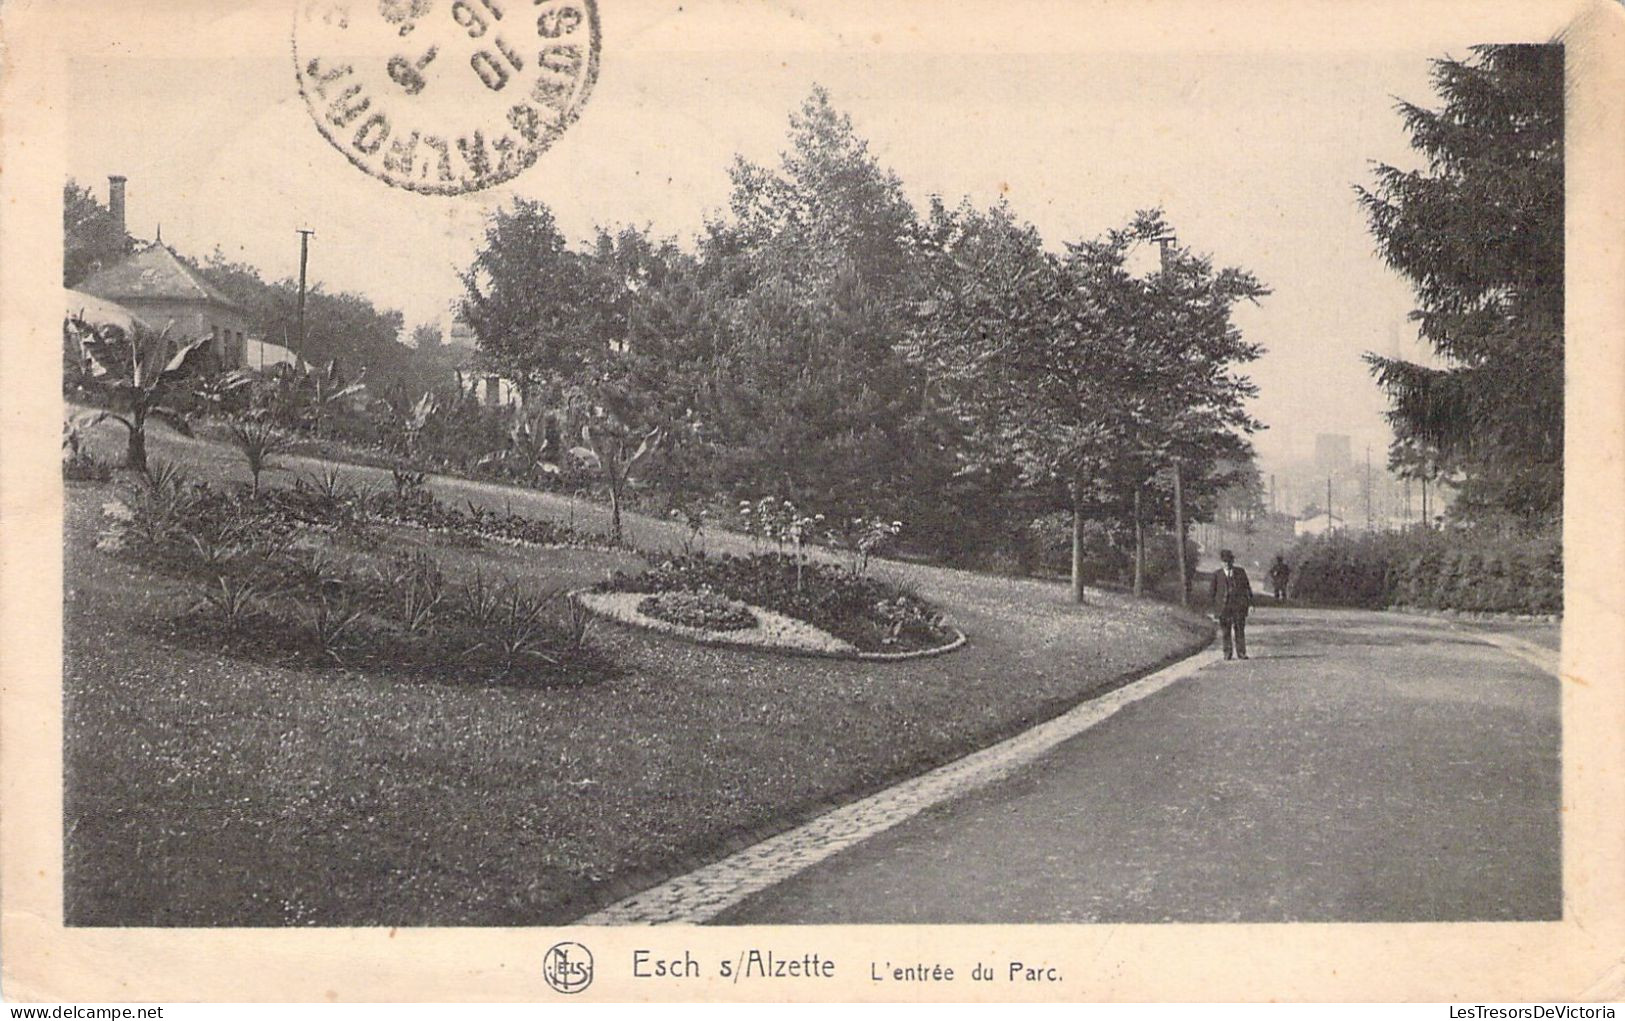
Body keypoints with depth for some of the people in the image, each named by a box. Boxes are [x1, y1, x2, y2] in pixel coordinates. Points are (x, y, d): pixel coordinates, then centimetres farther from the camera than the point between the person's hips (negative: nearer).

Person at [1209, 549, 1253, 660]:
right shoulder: (1217, 574, 6)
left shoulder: (1240, 572, 8)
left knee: (1240, 629, -2)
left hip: (1238, 606, 0)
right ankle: (1227, 653, 11)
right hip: (1224, 606, 0)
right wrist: (1213, 608, 5)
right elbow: (1213, 591, 9)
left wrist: (1250, 603, 3)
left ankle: (1241, 652, 3)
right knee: (1226, 631, 2)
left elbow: (1247, 587, 10)